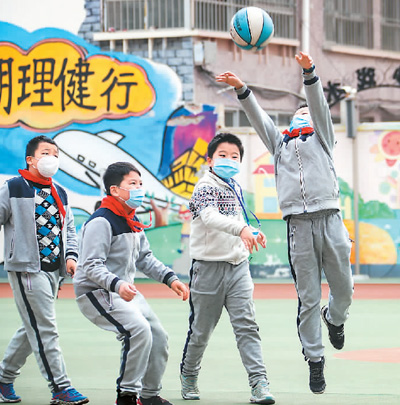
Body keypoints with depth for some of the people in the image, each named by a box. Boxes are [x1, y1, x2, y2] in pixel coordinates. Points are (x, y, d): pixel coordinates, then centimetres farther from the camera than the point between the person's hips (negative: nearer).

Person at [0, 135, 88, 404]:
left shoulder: (60, 194, 17)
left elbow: (69, 228, 22)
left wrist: (71, 256, 6)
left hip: (54, 271, 7)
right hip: (26, 269, -7)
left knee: (33, 329, 12)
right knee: (45, 329, -10)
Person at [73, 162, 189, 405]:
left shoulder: (133, 222, 13)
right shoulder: (101, 222, -19)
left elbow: (145, 257, 20)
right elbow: (91, 266, -26)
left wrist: (170, 279, 7)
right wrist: (116, 284, -41)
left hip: (126, 292, 10)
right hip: (97, 293, -10)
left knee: (158, 337, 10)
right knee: (139, 330, -27)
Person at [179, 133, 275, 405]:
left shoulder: (236, 189, 12)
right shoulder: (206, 187, -12)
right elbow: (210, 216, -33)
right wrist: (241, 229, -47)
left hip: (238, 265, 5)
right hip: (209, 267, -5)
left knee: (246, 324, -6)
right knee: (201, 328, 7)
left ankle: (259, 382, -12)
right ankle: (189, 375, 29)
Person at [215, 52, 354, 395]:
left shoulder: (321, 137, 18)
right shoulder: (281, 144, 24)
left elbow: (320, 106, 2)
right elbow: (259, 117, 12)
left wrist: (310, 73, -14)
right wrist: (242, 90, -4)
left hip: (329, 219, -1)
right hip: (299, 224, 1)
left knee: (343, 287, 1)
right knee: (308, 297, -2)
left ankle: (335, 318, 34)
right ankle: (315, 360, 4)